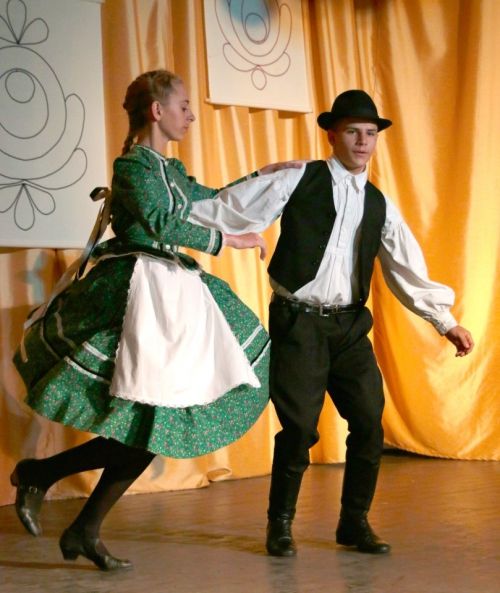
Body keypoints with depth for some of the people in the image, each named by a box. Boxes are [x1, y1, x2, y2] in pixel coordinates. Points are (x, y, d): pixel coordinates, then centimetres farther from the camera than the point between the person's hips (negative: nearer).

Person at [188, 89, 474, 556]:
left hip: (350, 325, 5)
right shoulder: (298, 180, -2)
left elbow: (408, 269, 12)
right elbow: (231, 208, -4)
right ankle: (280, 524, 17)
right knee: (299, 426, -5)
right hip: (298, 322, -4)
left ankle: (355, 522, 21)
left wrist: (446, 321, 8)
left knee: (369, 423, 2)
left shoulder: (379, 205, 11)